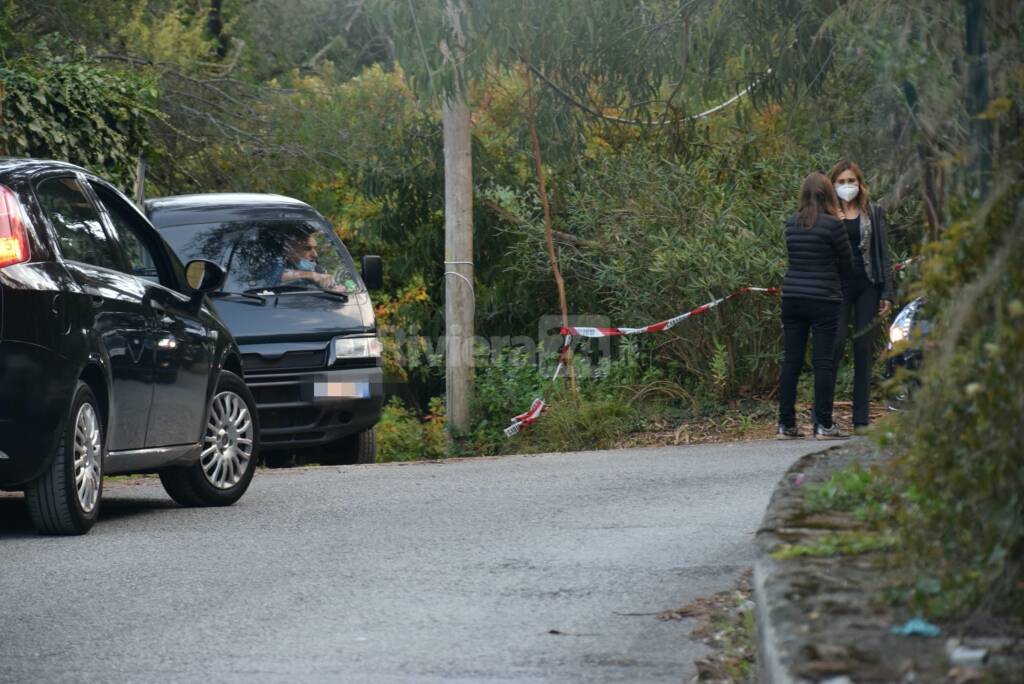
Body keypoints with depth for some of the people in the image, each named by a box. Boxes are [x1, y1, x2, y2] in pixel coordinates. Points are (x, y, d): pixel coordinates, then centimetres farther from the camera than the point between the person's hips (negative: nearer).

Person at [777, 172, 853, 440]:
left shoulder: (791, 224, 5)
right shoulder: (832, 224, -9)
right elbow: (846, 262, 0)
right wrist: (838, 282, 20)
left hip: (792, 298, 5)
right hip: (823, 300, -5)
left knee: (791, 361, 7)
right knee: (823, 361, -1)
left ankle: (786, 425, 8)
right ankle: (823, 424, -2)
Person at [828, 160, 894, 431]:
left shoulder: (874, 213, 10)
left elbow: (883, 254, 9)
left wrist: (887, 294, 3)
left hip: (868, 287, 2)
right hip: (838, 286, -2)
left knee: (864, 350, 3)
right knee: (835, 344, -13)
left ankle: (861, 419, 6)